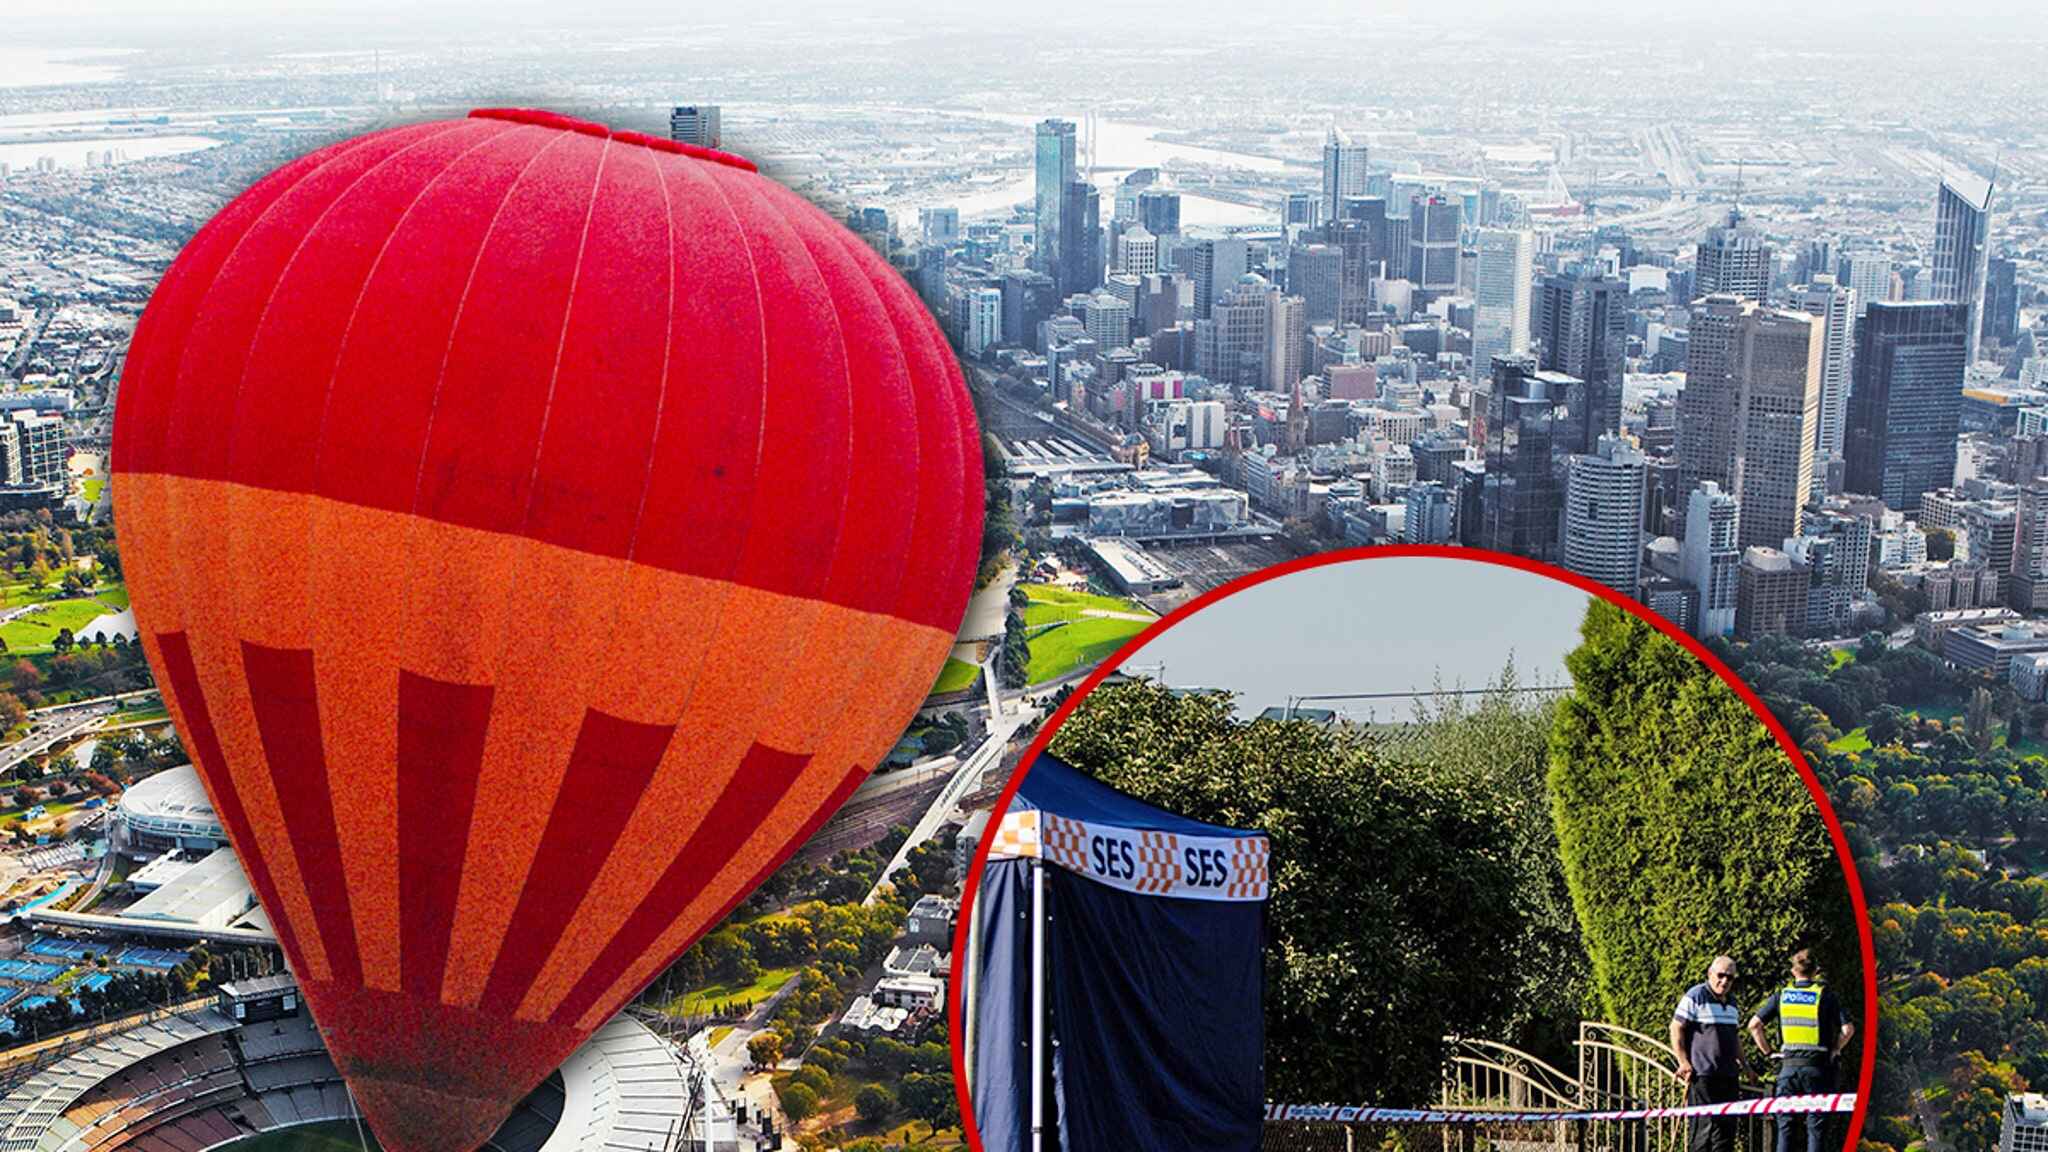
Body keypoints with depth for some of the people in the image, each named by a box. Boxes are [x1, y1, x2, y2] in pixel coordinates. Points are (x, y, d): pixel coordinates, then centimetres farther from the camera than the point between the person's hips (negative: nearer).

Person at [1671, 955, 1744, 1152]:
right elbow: (1676, 1028, -8)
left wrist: (1742, 1062, 20)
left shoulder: (1732, 1002, 18)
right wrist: (1683, 1062, -13)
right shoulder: (1695, 996, -6)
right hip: (1702, 1074, -8)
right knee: (1704, 1125, -9)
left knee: (1727, 1125, 7)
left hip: (1728, 1075, 8)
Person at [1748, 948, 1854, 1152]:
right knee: (1815, 1128, 3)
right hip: (1816, 1066, -2)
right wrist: (1835, 1051, 6)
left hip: (1788, 1065, 2)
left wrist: (1767, 1051, 10)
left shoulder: (1781, 995, 5)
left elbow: (1754, 1024, 1)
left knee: (1785, 1127, 8)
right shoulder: (1825, 996, -1)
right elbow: (1847, 1029, -9)